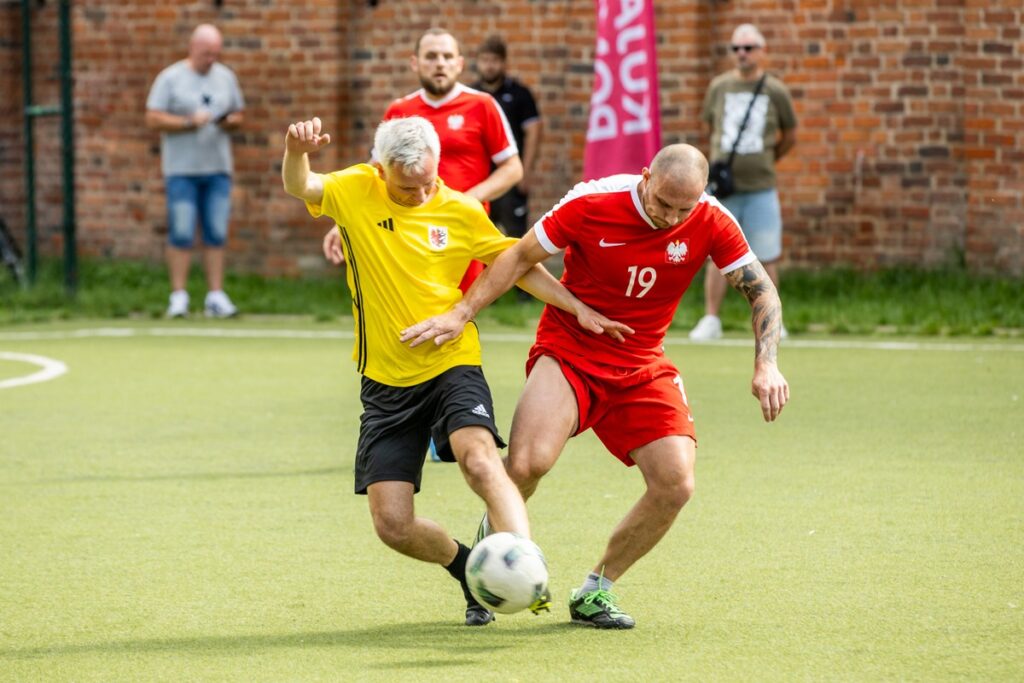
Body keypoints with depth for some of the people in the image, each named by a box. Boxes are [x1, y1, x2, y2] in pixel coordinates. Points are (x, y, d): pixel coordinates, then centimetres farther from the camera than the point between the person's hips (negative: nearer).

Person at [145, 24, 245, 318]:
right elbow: (153, 119, -6)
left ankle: (216, 296, 3)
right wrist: (189, 122, -16)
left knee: (216, 235, 1)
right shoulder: (170, 78, -1)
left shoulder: (226, 78, 11)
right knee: (181, 234, -6)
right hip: (181, 169, -3)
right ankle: (178, 297, -2)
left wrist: (229, 122, -6)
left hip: (217, 168, 3)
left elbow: (239, 116, 17)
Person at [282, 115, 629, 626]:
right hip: (386, 382, 2)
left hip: (453, 365, -1)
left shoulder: (459, 211, 0)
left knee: (479, 459, -32)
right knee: (392, 523, -3)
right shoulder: (355, 192, -1)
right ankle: (473, 573, 22)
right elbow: (298, 187, -17)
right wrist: (296, 152, -40)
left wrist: (578, 309, 1)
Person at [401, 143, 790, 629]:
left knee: (675, 485, -14)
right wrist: (461, 313, -10)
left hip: (643, 368, 3)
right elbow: (521, 256, -5)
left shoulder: (711, 224, -11)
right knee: (529, 462, -29)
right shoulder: (593, 203, -17)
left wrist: (766, 365, -19)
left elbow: (762, 291, -4)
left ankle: (595, 590, 6)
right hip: (567, 352, -3)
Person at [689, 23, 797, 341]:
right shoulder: (719, 87, 6)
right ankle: (711, 320, 6)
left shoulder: (775, 91, 2)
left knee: (767, 257, 1)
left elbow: (790, 135, 14)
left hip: (761, 187, -1)